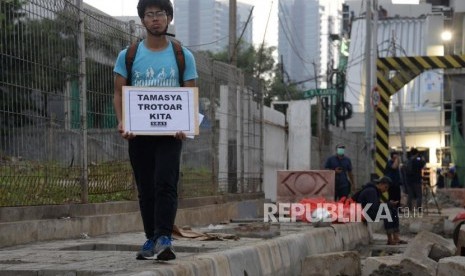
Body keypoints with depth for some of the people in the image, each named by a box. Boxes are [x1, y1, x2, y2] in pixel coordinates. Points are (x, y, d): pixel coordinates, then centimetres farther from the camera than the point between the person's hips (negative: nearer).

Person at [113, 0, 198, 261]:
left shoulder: (183, 56, 5)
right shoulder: (128, 56, 7)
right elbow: (120, 93, 7)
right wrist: (122, 122, -11)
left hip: (170, 131, -2)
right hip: (138, 132, 2)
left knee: (166, 184, -14)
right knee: (145, 188, 7)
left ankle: (164, 238, -19)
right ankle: (151, 239, 16)